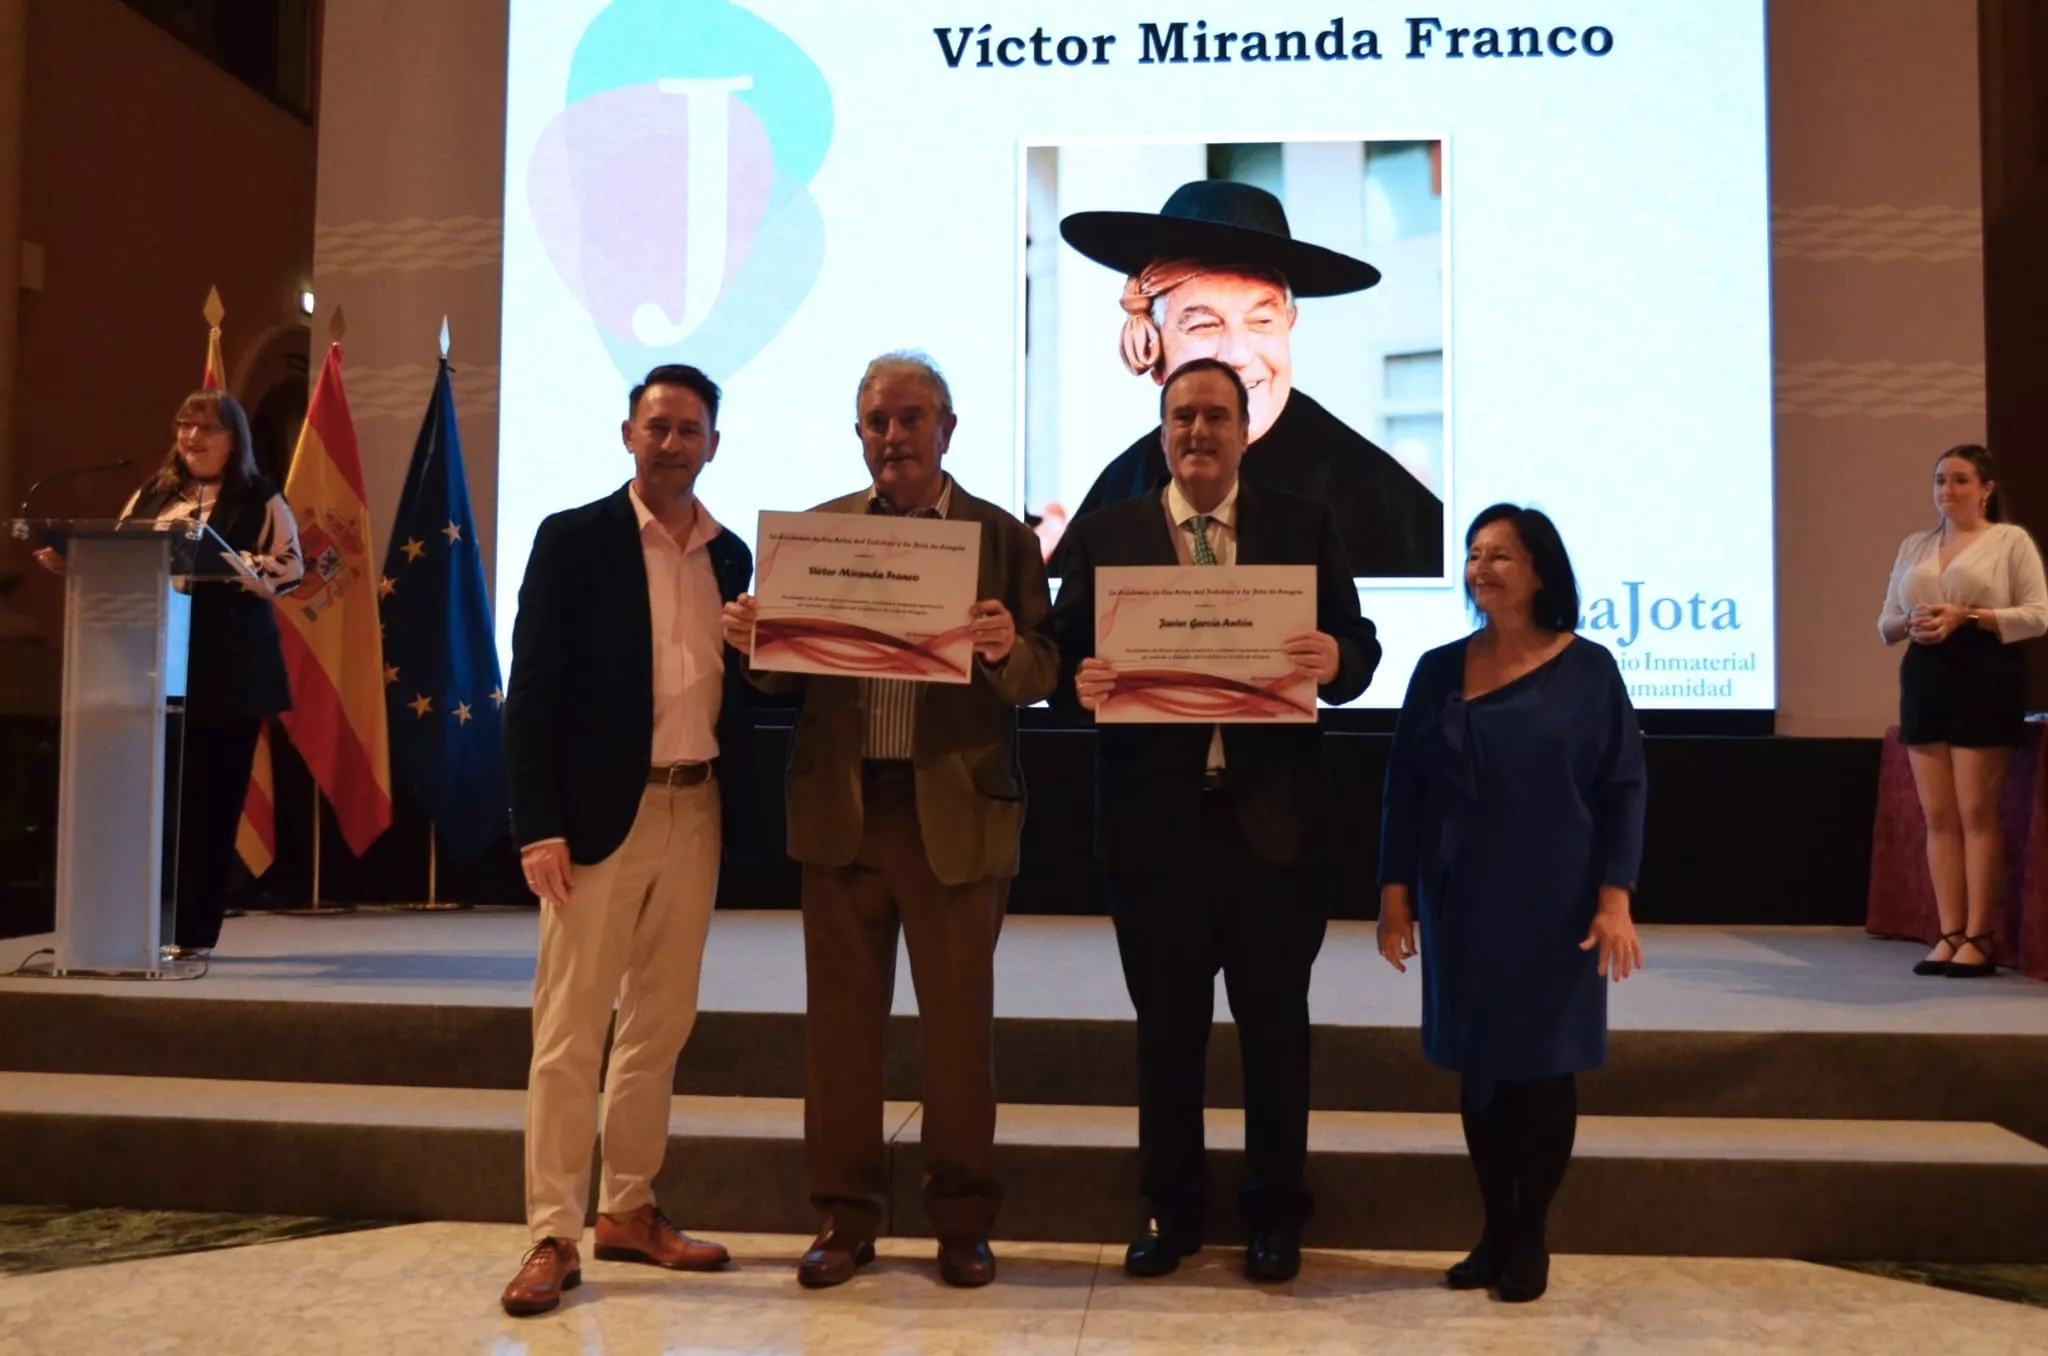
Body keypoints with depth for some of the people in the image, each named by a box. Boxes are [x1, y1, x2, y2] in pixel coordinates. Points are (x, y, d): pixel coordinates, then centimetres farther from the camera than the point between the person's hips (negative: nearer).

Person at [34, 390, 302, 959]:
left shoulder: (260, 497, 2)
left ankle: (194, 930, 8)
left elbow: (290, 565, -6)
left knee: (210, 796, 0)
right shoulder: (152, 495, 15)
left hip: (228, 671, -4)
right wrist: (72, 560, -2)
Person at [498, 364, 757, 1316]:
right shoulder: (573, 540, -4)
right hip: (605, 812, -5)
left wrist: (733, 808, 2)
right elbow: (533, 690, -8)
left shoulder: (730, 555, 11)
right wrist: (539, 827, -14)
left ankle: (629, 1210, 25)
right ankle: (552, 1236, 7)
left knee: (661, 1022, 13)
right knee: (569, 1031, -1)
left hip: (696, 813, 5)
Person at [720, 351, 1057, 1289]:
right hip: (841, 810, 2)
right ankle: (846, 1216, 22)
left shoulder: (1002, 537, 2)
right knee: (840, 1017, 9)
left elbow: (1042, 676, -3)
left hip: (955, 813, -2)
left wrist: (1008, 650, -24)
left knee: (958, 1020, 7)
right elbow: (785, 677, 7)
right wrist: (754, 642, -15)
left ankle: (963, 1218, 22)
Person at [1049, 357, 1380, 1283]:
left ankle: (1275, 1214, 27)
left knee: (1275, 1022, 11)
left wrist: (1336, 660, -21)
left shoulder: (1305, 526, 5)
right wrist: (1082, 681, -20)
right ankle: (1169, 1210, 27)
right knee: (1166, 1024, 11)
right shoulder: (1104, 534, 5)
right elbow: (1065, 651, 2)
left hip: (1272, 815, 0)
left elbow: (1358, 647, 2)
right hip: (1154, 814, 0)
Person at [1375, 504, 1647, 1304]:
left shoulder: (1587, 670, -3)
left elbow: (1622, 788, -4)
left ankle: (1530, 1238, 19)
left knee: (1544, 1067, 5)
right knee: (1478, 1067, 8)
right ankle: (1494, 1230, 21)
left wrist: (1614, 898, -11)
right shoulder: (1439, 670, 4)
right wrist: (1395, 892, 1)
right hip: (1460, 904, 3)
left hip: (1554, 904, -2)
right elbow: (1404, 787, 5)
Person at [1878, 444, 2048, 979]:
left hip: (1984, 678, -5)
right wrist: (1911, 622, -6)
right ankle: (1950, 935, 6)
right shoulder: (1914, 545, 16)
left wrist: (1966, 617, -16)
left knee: (1977, 812, -5)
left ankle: (1979, 938, 0)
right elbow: (1885, 623, 16)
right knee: (1938, 815, 3)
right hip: (1925, 679, 5)